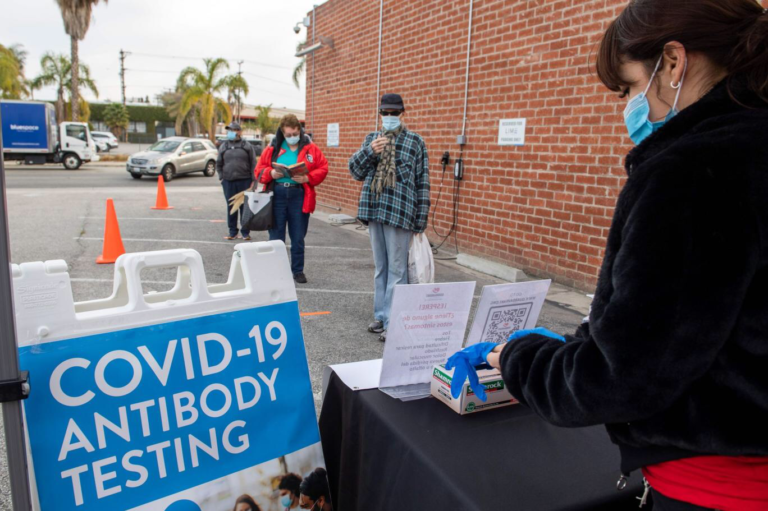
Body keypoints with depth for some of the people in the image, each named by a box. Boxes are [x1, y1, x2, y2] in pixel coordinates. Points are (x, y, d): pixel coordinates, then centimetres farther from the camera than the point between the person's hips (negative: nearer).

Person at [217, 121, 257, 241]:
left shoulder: (247, 146, 3)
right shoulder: (223, 146, 11)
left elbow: (253, 164, 1)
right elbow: (219, 164, 17)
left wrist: (253, 180, -5)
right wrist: (221, 177, 6)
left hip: (244, 181, -3)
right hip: (228, 182, 3)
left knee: (245, 207, 1)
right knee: (231, 207, 6)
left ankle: (245, 233, 10)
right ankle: (233, 233, 14)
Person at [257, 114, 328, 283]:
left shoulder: (310, 148, 4)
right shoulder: (273, 148, 7)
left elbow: (323, 169, 0)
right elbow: (259, 170, 7)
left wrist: (307, 178, -16)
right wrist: (272, 174, -14)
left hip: (299, 196, -1)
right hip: (276, 195, 1)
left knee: (298, 238, 8)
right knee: (276, 237, 6)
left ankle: (298, 270, 22)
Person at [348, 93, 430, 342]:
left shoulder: (415, 141, 1)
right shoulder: (372, 138, 13)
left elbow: (423, 182, -1)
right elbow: (355, 170, 9)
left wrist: (420, 220, -4)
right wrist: (369, 151, -9)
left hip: (400, 212, -5)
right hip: (374, 209, 5)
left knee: (396, 269, -2)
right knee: (380, 267, 13)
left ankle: (392, 321, 5)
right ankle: (381, 315, 23)